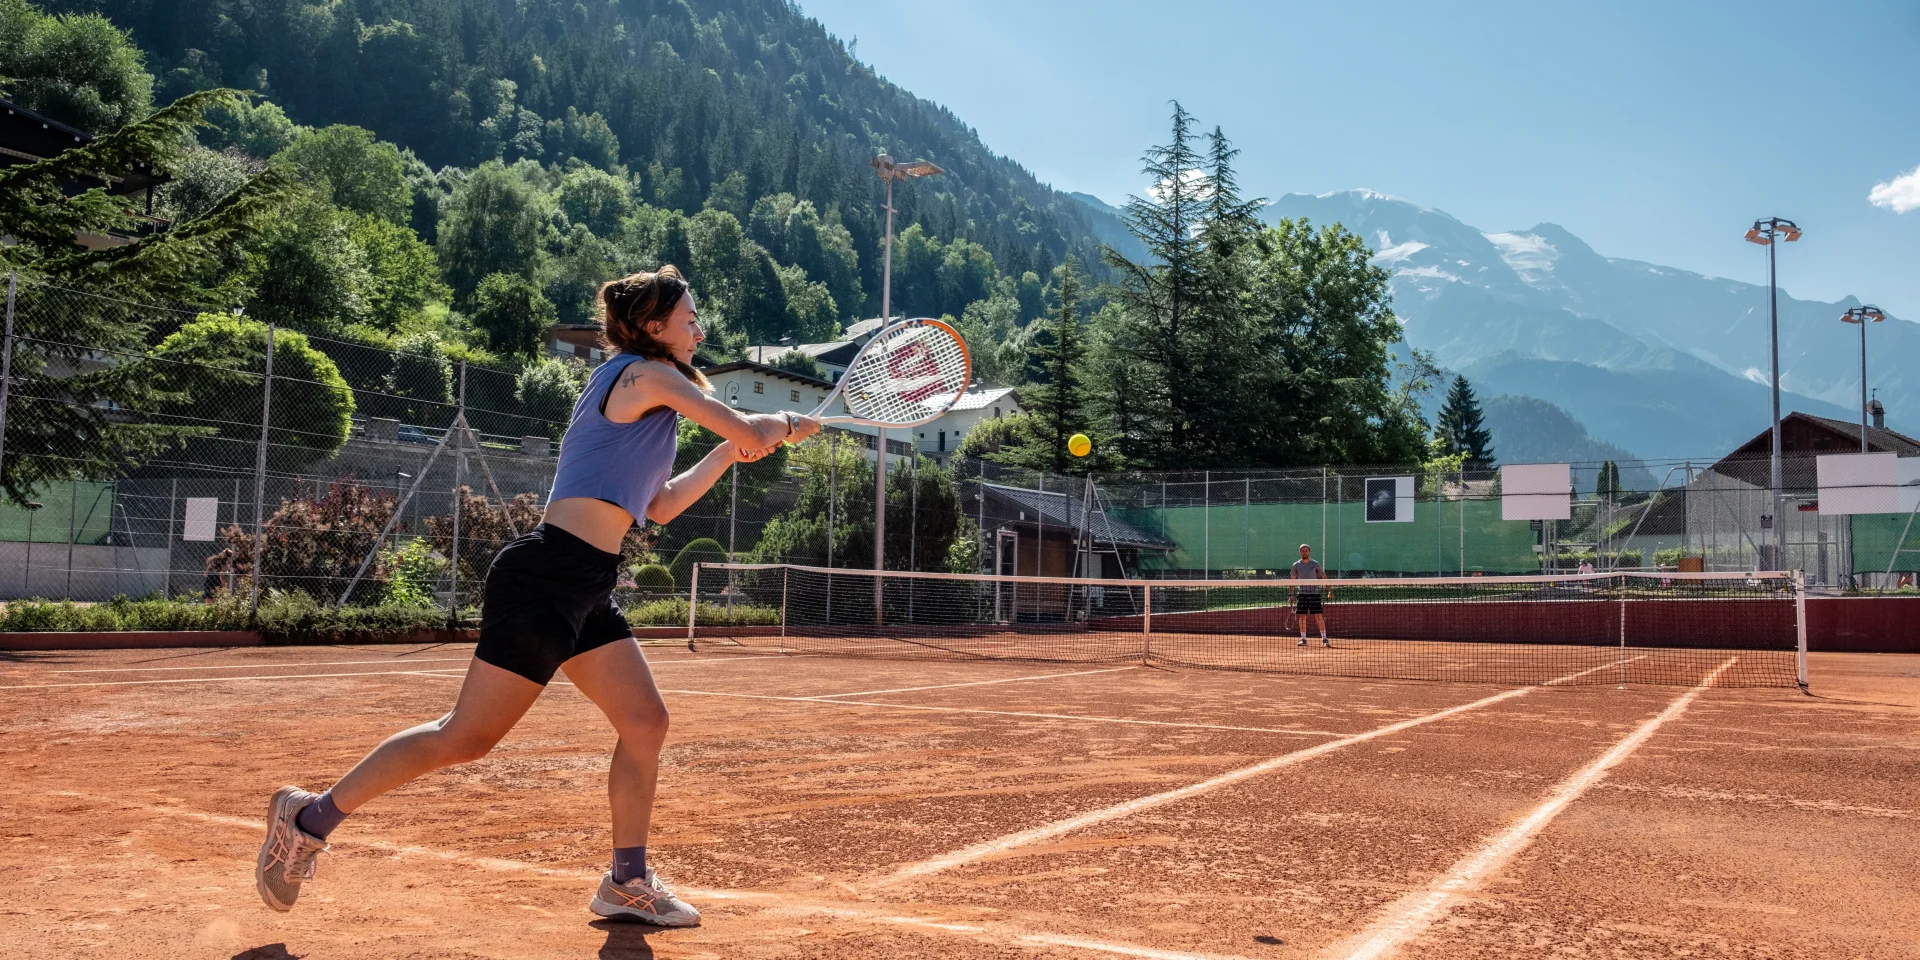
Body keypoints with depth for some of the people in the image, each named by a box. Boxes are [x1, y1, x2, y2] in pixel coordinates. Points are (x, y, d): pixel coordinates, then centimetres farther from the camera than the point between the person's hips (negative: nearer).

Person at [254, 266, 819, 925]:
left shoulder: (640, 398, 22)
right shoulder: (645, 374, -6)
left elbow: (659, 506, 26)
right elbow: (749, 431, -10)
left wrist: (729, 454, 23)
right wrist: (786, 424, 12)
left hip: (584, 591, 10)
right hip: (546, 575, -10)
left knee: (645, 723, 6)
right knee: (469, 735, -4)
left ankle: (627, 882, 16)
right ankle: (312, 815, 12)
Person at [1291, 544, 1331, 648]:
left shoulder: (1315, 564, 3)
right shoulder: (1296, 565, 6)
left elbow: (1324, 577, 6)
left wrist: (1329, 590, -2)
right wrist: (1291, 594, 4)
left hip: (1314, 593, -1)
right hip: (1302, 593, 1)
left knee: (1319, 616, -6)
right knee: (1302, 617, 1)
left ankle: (1324, 638, -3)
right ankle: (1303, 639, 8)